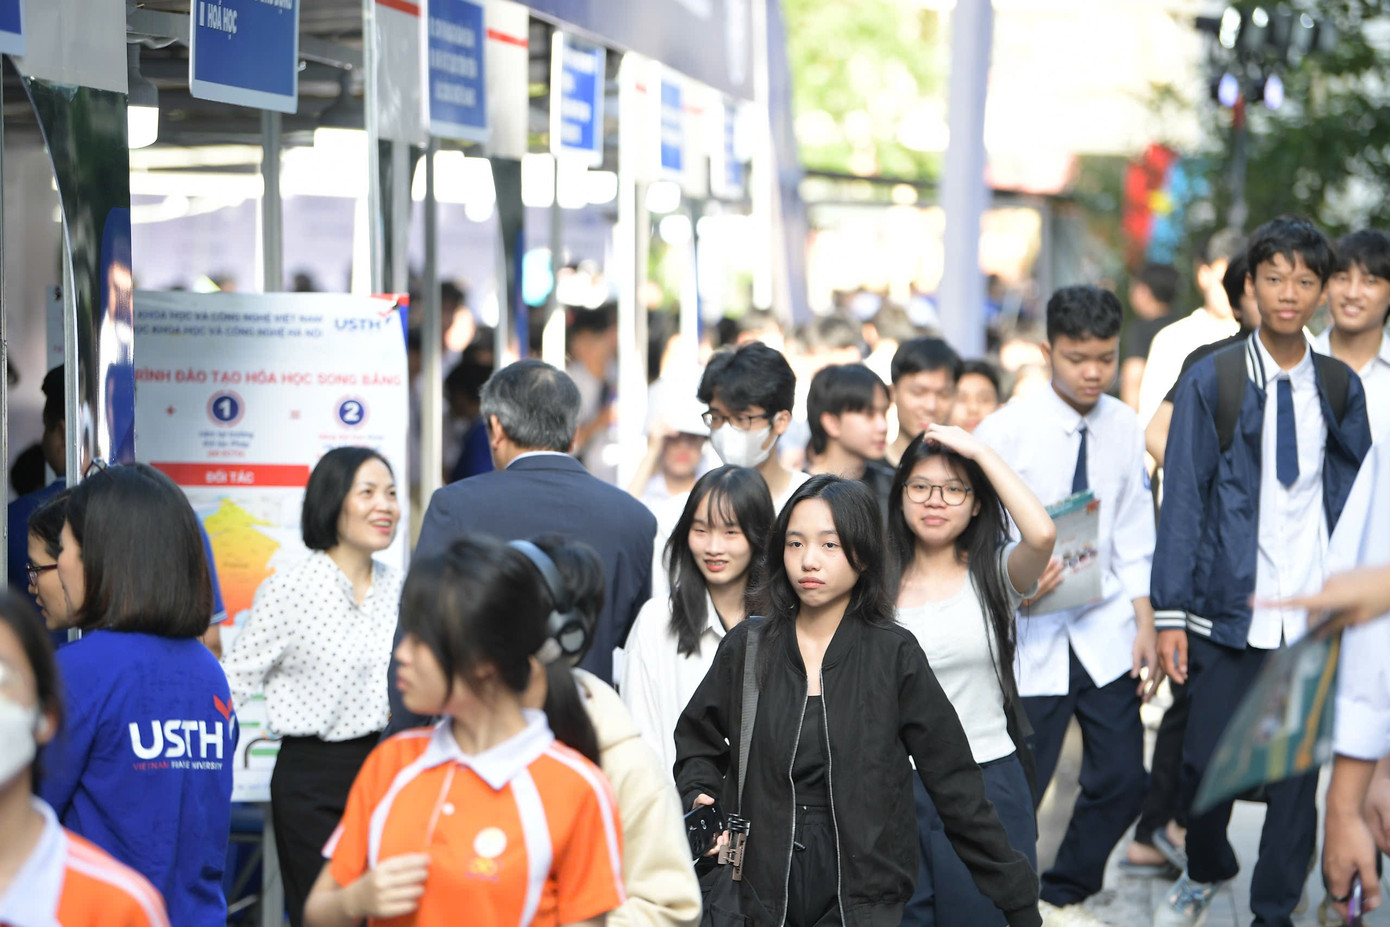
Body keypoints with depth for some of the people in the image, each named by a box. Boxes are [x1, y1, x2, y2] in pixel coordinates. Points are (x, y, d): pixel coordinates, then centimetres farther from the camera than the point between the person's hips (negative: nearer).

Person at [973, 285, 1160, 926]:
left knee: (1122, 779, 5)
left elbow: (1133, 538, 10)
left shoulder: (1124, 427, 4)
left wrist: (1145, 626, 6)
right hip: (1029, 633, -4)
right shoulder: (1007, 430, -10)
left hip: (1105, 633, 4)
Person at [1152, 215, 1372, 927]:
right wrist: (1170, 613, -6)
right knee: (1205, 766, 1)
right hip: (1230, 612, -2)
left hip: (1314, 618, 2)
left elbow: (1356, 496, 11)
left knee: (1298, 775, 3)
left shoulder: (1340, 387, 7)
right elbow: (1182, 499, -2)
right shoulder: (1211, 381, -1)